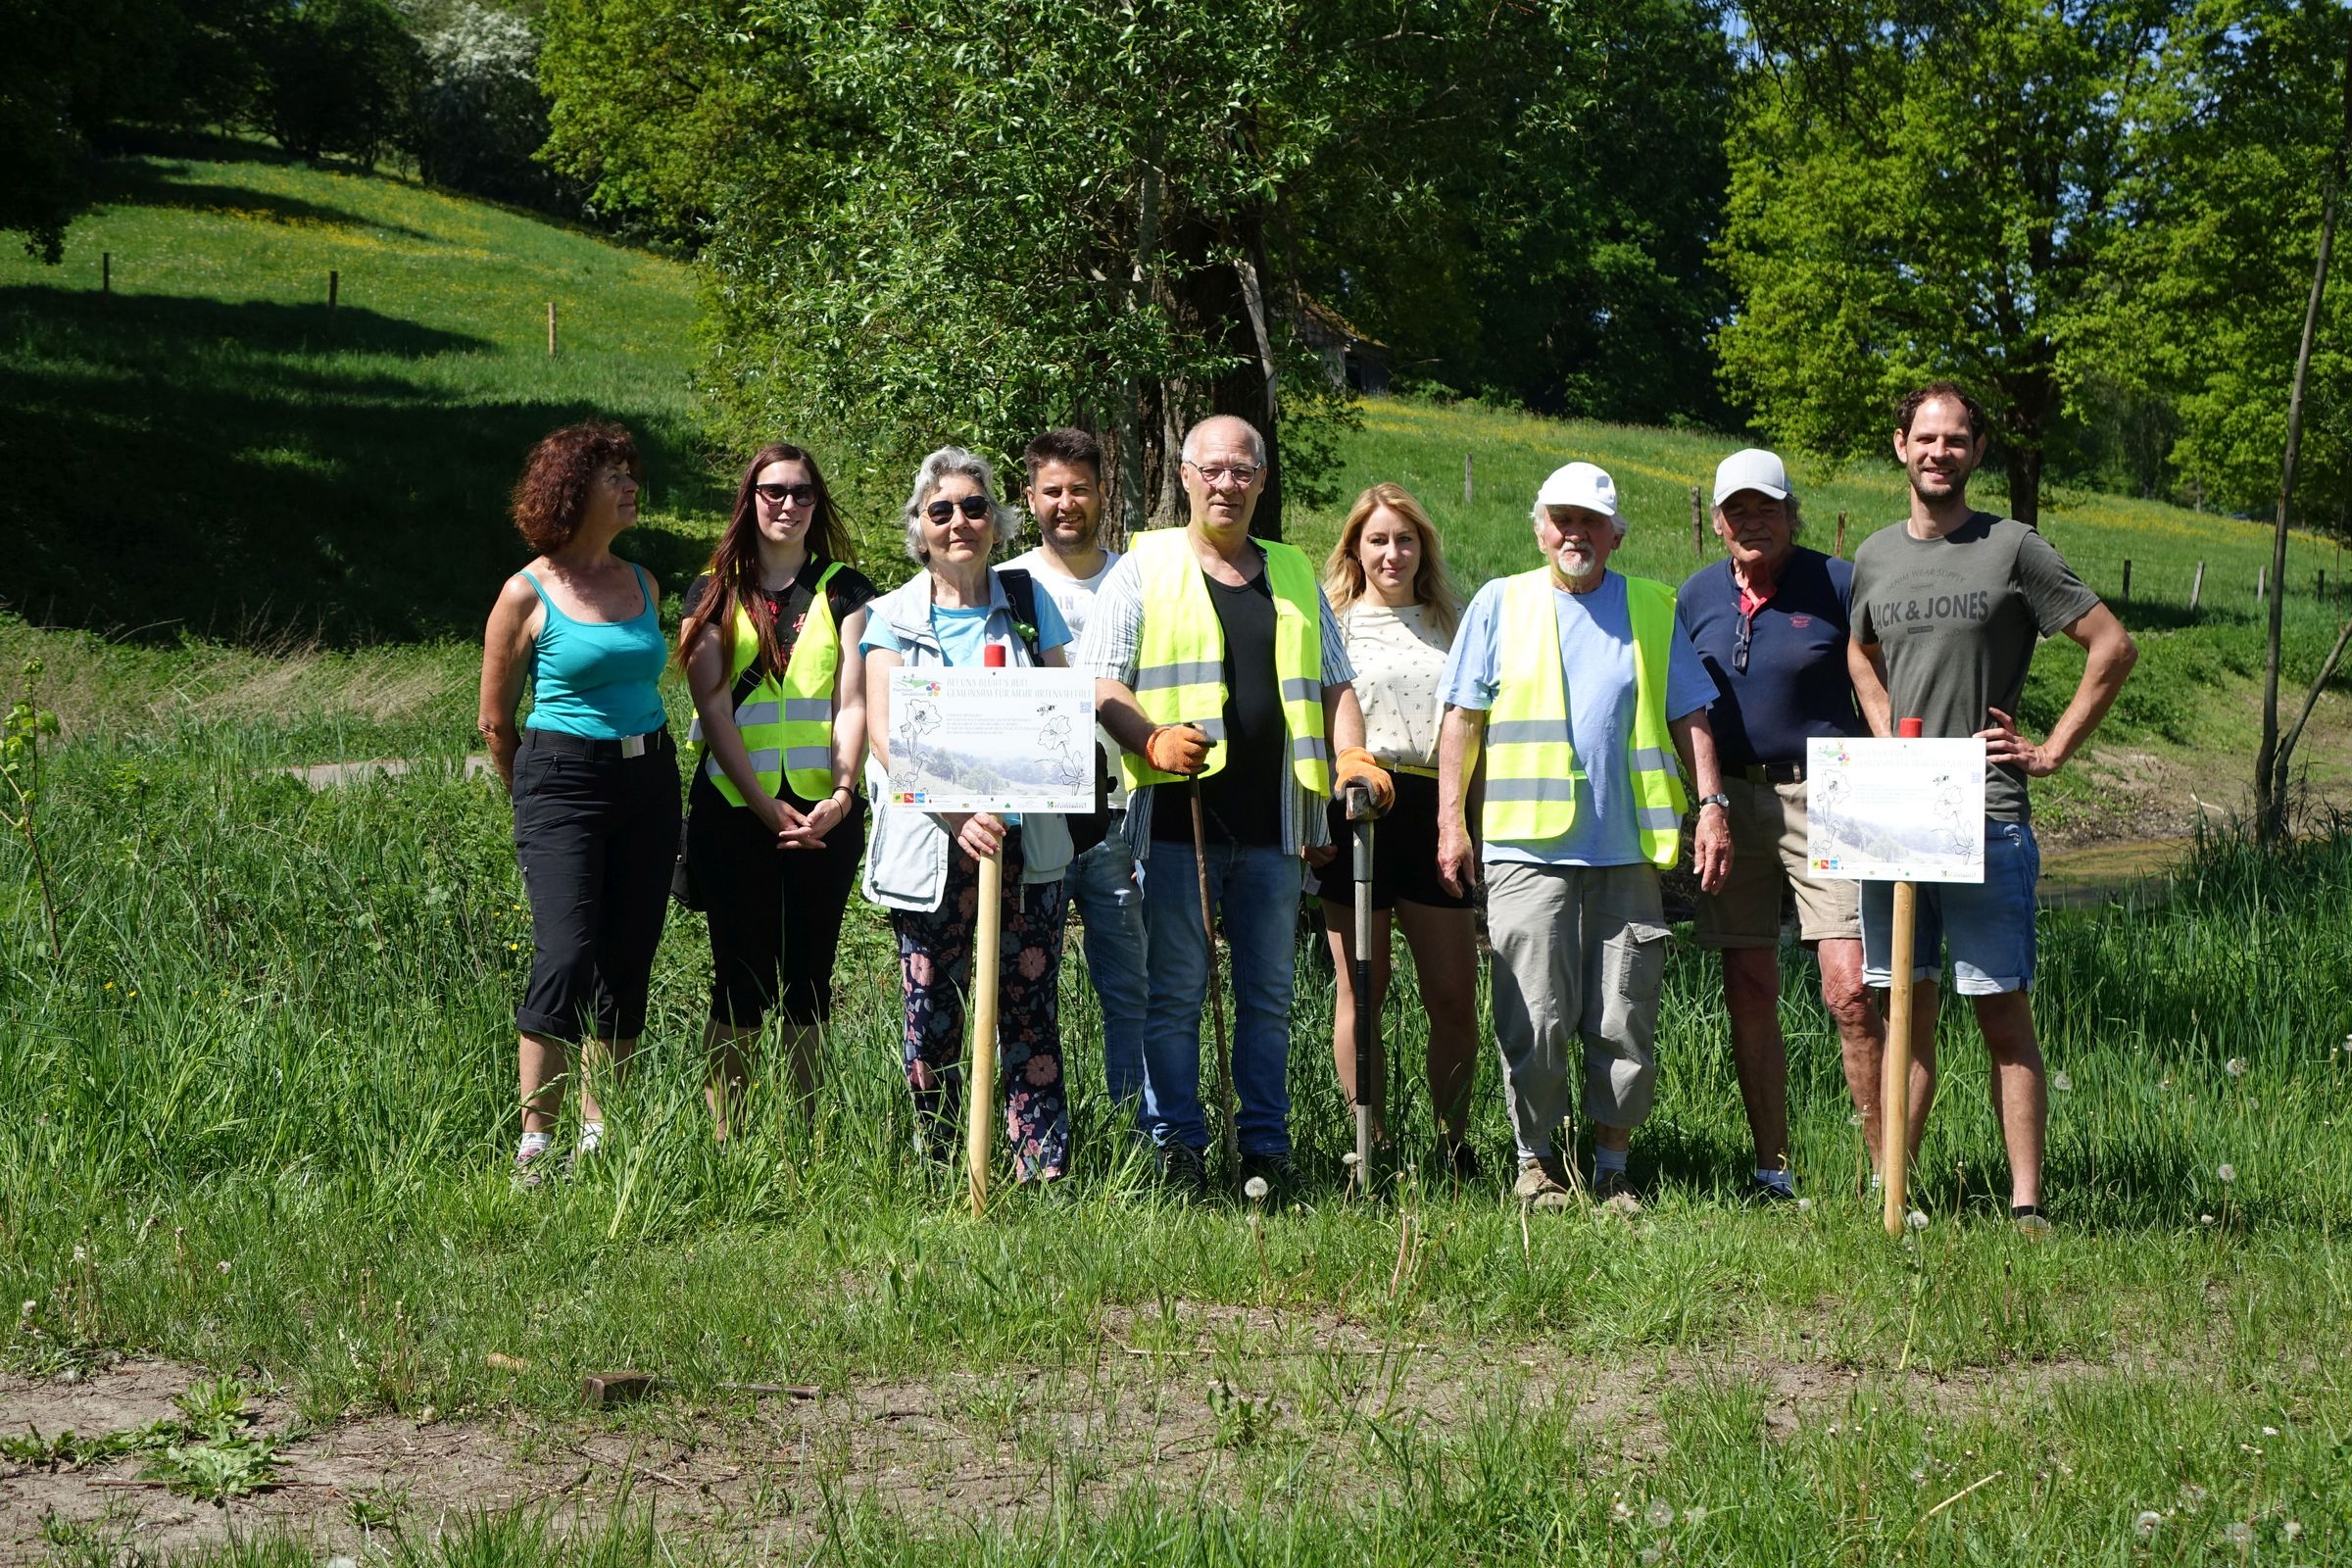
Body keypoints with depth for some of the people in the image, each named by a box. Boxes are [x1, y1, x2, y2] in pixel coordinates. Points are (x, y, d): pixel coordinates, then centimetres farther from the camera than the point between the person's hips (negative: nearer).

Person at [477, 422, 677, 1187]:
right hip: (563, 780, -5)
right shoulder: (527, 594, -4)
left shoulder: (642, 585, 11)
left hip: (650, 780, 5)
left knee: (627, 966, 5)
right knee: (567, 961, -14)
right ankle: (534, 1142, -7)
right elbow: (495, 721, 4)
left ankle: (600, 1134, 15)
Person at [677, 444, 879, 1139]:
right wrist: (769, 808, -13)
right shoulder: (715, 592, 6)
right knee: (742, 977, -1)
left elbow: (852, 703, -1)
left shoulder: (845, 591, 9)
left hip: (824, 812, 1)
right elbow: (714, 709, -2)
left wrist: (841, 793, -17)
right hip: (734, 811, -1)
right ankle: (723, 1139, 5)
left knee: (808, 975, 5)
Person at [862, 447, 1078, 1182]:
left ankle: (1045, 1170, -1)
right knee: (931, 1014, 2)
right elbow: (884, 733, -5)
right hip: (929, 841, -1)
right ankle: (937, 1171, 18)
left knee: (1030, 1008, -3)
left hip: (1025, 838, 1)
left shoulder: (1030, 606, 10)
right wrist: (956, 813, -20)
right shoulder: (894, 617, 5)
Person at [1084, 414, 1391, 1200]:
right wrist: (1153, 740, -17)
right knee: (1175, 989, -1)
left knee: (1268, 991, 7)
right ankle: (1177, 1149, 4)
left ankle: (1267, 1147, 14)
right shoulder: (1143, 568, 6)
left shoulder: (1294, 576, 18)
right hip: (1177, 814, -3)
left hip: (1272, 817, 3)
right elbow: (1100, 683, 0)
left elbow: (1334, 682, 19)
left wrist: (1350, 756, 0)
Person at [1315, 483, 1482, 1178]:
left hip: (1434, 811, 2)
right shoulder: (1329, 622, 11)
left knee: (1455, 998, -2)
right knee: (1361, 992, 0)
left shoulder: (1452, 623, 18)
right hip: (1355, 812, -2)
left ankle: (1455, 1146, 9)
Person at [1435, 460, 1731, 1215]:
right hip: (1526, 843, -1)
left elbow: (1689, 718, 14)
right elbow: (1463, 719, 8)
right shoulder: (1500, 603, 10)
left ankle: (1613, 1165, 13)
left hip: (1628, 847, 1)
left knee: (1624, 1023, 1)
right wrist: (1451, 821, 1)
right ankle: (1535, 1159, 11)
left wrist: (1712, 805, 3)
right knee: (1535, 1019, -5)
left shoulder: (1651, 608, 13)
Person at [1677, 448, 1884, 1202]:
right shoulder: (1698, 595, 10)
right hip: (1730, 802, 4)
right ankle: (1772, 1170, 15)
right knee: (1749, 998, 5)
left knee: (1849, 991, -12)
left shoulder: (1838, 586, -3)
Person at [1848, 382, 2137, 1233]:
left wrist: (2052, 750, -3)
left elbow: (2114, 647, -1)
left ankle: (2026, 1203, -1)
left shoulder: (2013, 549, -2)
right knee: (1907, 1011, 7)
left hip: (1988, 820, -4)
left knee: (2004, 1014, -3)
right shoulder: (1875, 557, 12)